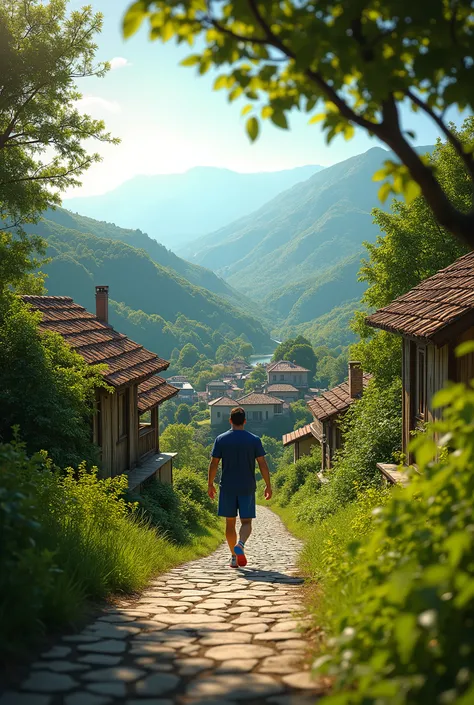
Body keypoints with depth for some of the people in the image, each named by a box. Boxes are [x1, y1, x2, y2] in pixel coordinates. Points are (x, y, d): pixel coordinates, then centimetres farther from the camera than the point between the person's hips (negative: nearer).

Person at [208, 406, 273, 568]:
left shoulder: (221, 439, -2)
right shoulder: (254, 440, -2)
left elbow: (213, 464, -2)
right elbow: (263, 464, -3)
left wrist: (210, 484, 9)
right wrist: (268, 485, 4)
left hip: (227, 488, 1)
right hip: (247, 488, 0)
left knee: (230, 522, 11)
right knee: (246, 521, 5)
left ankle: (234, 557, 14)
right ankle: (240, 544, -24)